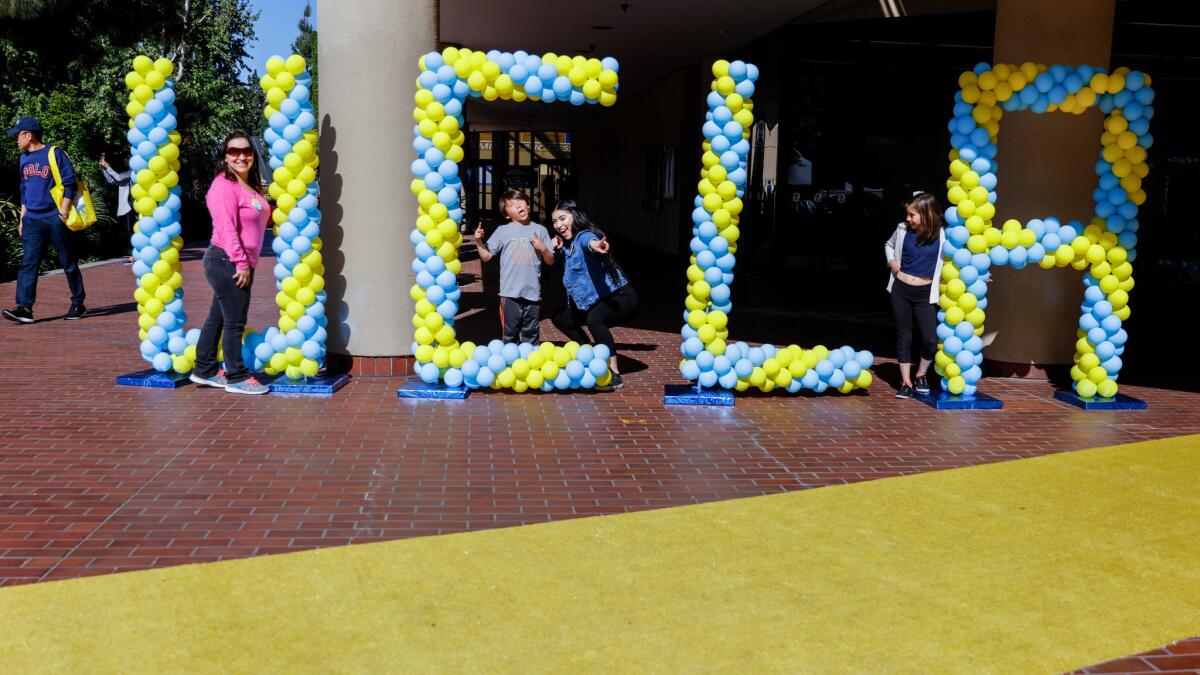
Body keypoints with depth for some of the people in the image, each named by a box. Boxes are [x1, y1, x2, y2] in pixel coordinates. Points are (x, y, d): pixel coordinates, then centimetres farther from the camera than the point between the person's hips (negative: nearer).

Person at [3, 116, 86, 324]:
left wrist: (63, 213, -13)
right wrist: (22, 218, 17)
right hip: (32, 221, 6)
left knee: (68, 263, 3)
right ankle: (25, 308, -7)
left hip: (54, 219, -6)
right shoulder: (24, 159, 15)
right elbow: (24, 190, 22)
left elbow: (69, 183, -8)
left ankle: (78, 304, 14)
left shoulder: (55, 154, -5)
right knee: (28, 264, -3)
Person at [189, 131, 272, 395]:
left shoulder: (251, 186, 16)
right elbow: (226, 228, -21)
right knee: (234, 322, -3)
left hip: (239, 264, 10)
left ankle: (204, 370, 26)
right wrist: (241, 263, -22)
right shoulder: (224, 186, -13)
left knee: (218, 318, 16)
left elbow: (262, 218, 30)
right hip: (227, 262, -10)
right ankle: (237, 377, 6)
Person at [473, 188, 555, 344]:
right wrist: (478, 242, -11)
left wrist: (543, 249, -9)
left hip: (533, 293, 1)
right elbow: (486, 256, 4)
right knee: (510, 334, 6)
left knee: (531, 335, 11)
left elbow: (550, 261, 9)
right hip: (510, 293, -1)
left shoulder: (540, 230, 5)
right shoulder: (502, 231, 2)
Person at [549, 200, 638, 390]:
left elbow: (589, 241, -47)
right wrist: (556, 249, -5)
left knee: (594, 318, -37)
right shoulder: (566, 244, 5)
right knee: (559, 317, 17)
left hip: (621, 297, -10)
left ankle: (614, 374, -30)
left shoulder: (584, 236, -22)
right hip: (592, 302, 10)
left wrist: (595, 245, -72)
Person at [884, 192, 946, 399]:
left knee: (930, 339, -4)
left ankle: (921, 375, 22)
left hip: (924, 294, -1)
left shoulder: (941, 235, -6)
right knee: (904, 337, 7)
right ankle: (906, 382, 16)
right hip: (900, 290, 2)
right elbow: (888, 245, 21)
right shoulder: (902, 229, 0)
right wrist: (891, 260, 2)